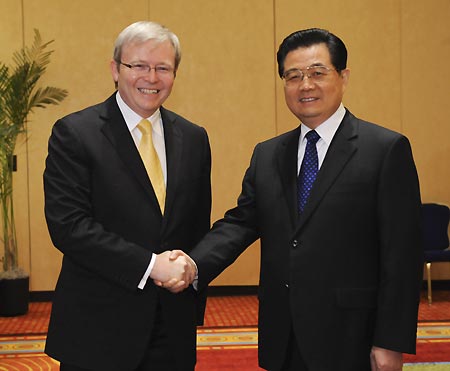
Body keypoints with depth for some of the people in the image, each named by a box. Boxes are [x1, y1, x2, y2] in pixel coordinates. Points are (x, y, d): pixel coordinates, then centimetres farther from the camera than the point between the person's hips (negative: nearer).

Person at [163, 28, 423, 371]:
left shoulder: (387, 149, -6)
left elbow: (402, 253, -9)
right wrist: (193, 266, -16)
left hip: (348, 341, -4)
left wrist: (391, 343, -12)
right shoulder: (266, 155, 10)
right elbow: (240, 223, 3)